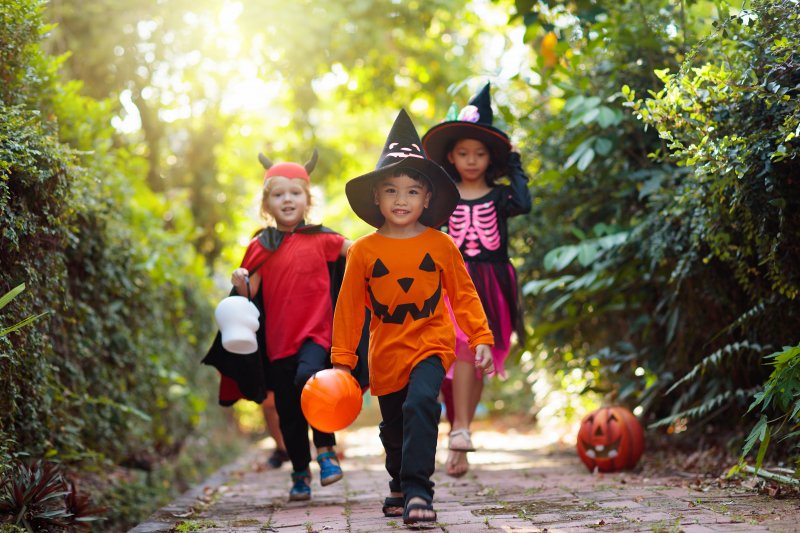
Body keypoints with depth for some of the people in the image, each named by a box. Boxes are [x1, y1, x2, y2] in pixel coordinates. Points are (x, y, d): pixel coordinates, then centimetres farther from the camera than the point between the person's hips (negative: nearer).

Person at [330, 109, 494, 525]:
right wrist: (342, 359, 3)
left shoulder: (440, 246, -4)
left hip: (430, 346, -2)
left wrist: (481, 339, -2)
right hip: (386, 353, 2)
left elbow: (464, 295, 4)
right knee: (393, 428, 16)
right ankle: (399, 487, 40)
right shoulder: (363, 251, -4)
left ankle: (417, 491, -23)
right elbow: (349, 307, 2)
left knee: (420, 405, -27)